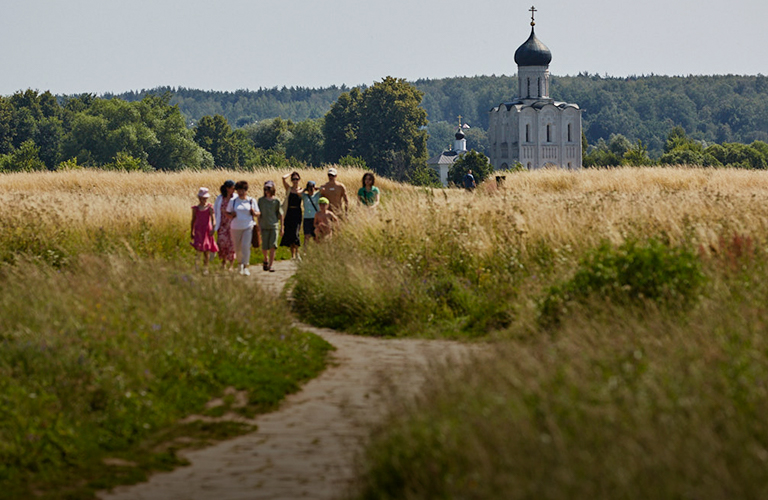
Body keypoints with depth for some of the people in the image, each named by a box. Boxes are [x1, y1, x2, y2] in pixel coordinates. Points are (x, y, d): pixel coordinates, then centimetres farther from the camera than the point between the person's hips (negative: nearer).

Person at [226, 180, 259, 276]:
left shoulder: (251, 201, 2)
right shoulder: (233, 201, 4)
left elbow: (257, 214, 10)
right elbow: (227, 213, 11)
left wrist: (254, 212, -13)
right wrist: (231, 215, -11)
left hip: (248, 227, -2)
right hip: (235, 228, 2)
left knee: (246, 246, -17)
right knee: (237, 248, 10)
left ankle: (245, 267, -12)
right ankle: (240, 264, 36)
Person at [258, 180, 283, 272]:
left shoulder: (276, 201, 4)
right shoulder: (261, 200, 5)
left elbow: (280, 215, 9)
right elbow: (258, 214, 9)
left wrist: (281, 227, 8)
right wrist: (258, 226, 5)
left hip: (274, 226, -1)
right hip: (264, 226, 1)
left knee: (272, 246, -10)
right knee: (264, 247, -1)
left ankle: (271, 265, -6)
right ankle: (266, 260, 28)